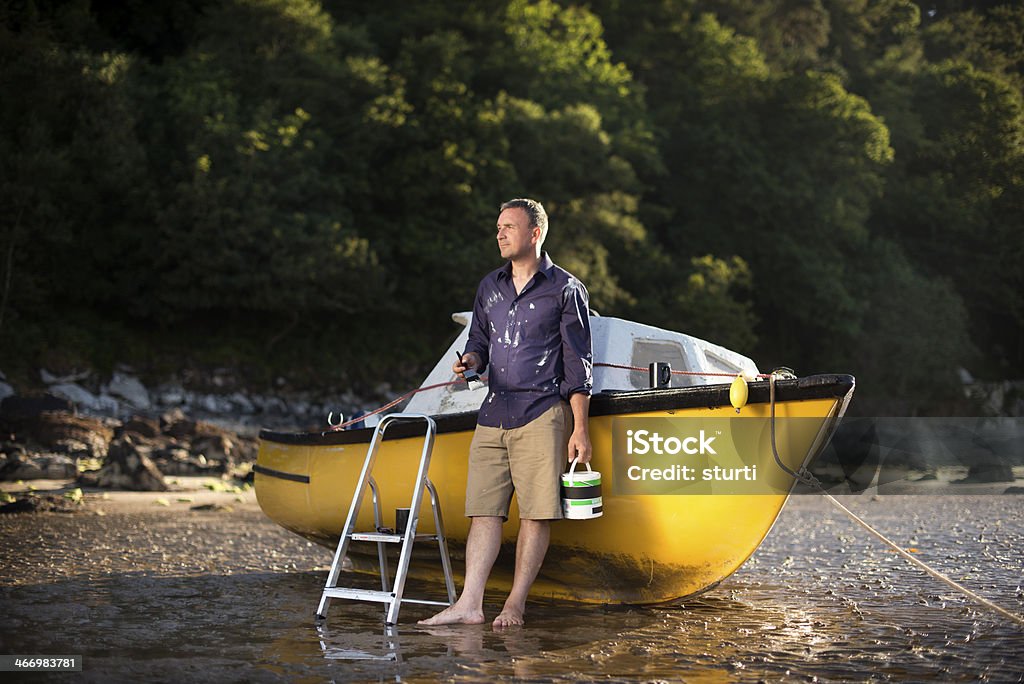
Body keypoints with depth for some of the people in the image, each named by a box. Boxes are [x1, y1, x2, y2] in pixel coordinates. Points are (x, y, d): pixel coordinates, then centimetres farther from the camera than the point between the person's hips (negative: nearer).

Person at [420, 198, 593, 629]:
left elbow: (579, 365, -2)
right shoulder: (489, 287, 17)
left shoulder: (565, 289, 0)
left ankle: (515, 604, 2)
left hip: (541, 415, -5)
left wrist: (579, 428, -8)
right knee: (484, 510, -1)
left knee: (536, 513, -5)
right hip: (493, 414, 5)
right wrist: (471, 360, -1)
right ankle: (469, 604, -3)